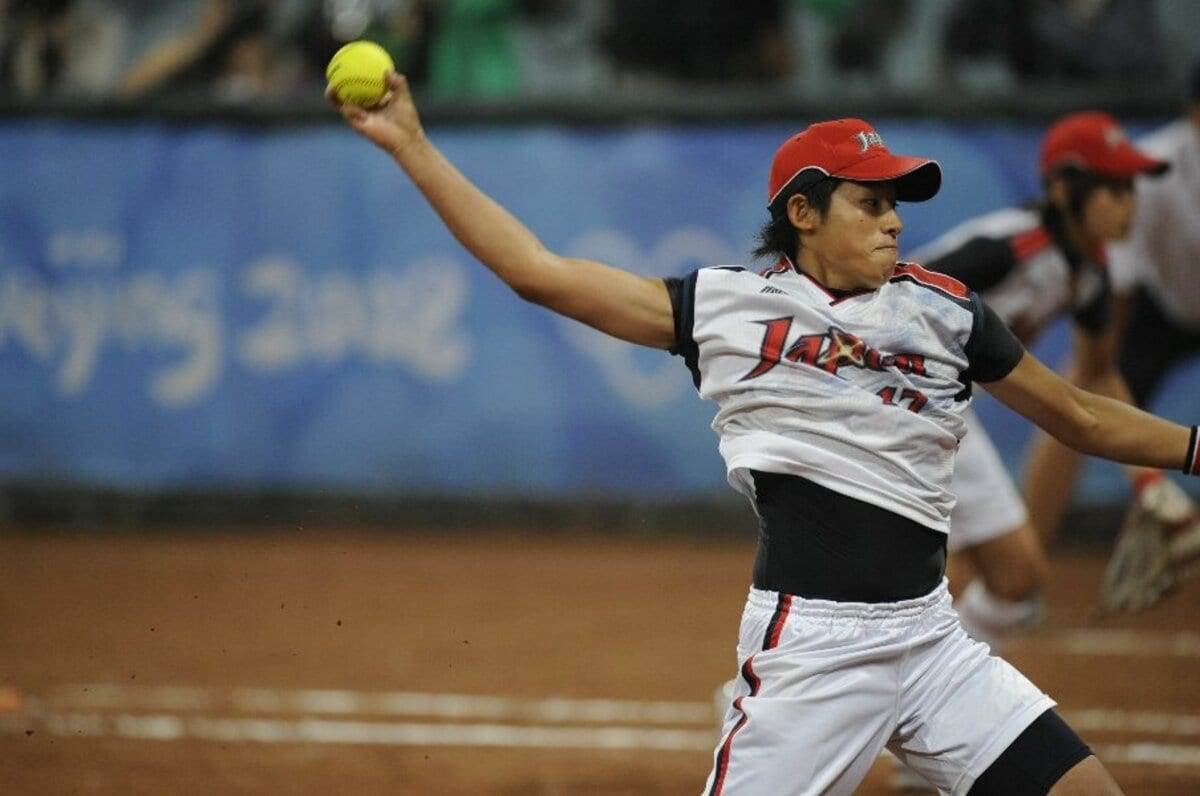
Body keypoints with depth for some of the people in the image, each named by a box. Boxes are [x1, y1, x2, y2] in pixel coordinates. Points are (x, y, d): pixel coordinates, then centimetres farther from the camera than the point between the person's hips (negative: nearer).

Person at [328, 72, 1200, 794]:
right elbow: (538, 271, 1)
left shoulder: (944, 311, 8)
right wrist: (411, 145, -1)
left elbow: (1076, 414, 17)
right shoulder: (729, 305, 1)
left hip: (929, 636, 4)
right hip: (808, 639, -4)